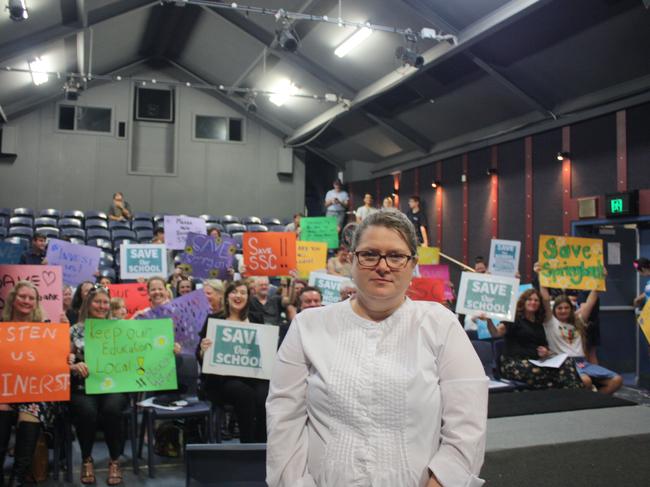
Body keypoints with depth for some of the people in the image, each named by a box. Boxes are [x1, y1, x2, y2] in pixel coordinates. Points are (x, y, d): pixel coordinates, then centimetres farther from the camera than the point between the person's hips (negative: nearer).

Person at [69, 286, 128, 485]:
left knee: (111, 409, -33)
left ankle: (115, 460, -9)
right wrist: (75, 366, -17)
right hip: (83, 388, 0)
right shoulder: (75, 331, 9)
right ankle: (86, 459, -3)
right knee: (87, 412, -32)